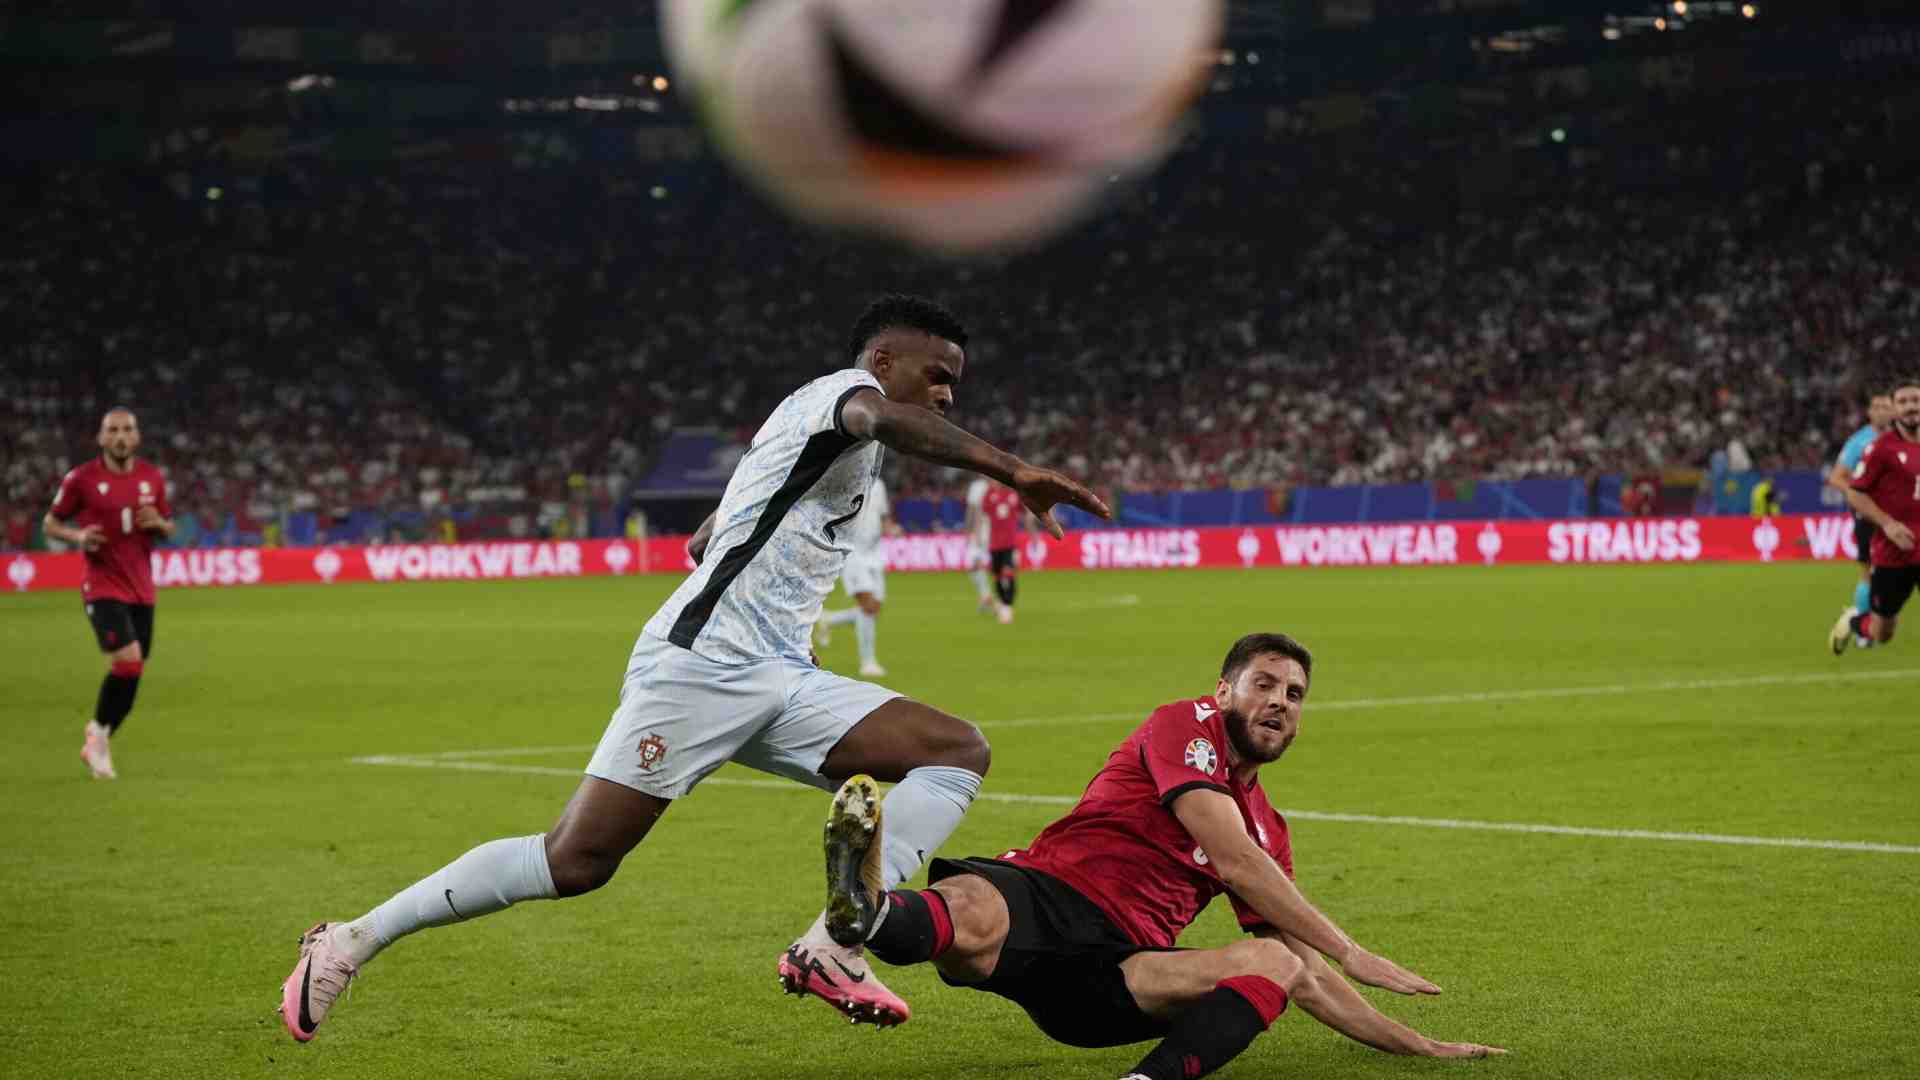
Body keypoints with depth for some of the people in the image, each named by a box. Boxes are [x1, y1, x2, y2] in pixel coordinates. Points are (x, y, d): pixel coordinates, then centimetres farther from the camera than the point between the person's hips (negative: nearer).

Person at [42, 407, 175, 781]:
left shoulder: (153, 476, 6)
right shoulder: (81, 478, -6)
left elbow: (169, 528, 16)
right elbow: (50, 523, 4)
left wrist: (158, 523, -7)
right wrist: (78, 536, -16)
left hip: (141, 590, 5)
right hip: (103, 587, -5)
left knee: (132, 675, 6)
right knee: (128, 661, -21)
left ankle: (98, 745, 24)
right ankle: (99, 733, 0)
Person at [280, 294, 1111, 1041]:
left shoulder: (825, 440, 25)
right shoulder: (837, 391, -3)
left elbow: (703, 542, 34)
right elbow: (880, 418, -31)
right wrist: (1009, 470, -40)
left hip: (777, 684, 10)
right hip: (698, 664, -10)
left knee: (959, 752, -4)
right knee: (576, 860, -11)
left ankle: (832, 945, -17)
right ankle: (352, 941, 2)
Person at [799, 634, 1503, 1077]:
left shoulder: (1269, 828, 26)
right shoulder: (1185, 726, 5)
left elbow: (1307, 977, 31)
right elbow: (1233, 860, -7)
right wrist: (1349, 952, -6)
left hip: (1109, 983, 5)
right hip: (1043, 896, -5)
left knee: (1276, 962, -21)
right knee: (968, 919, -40)